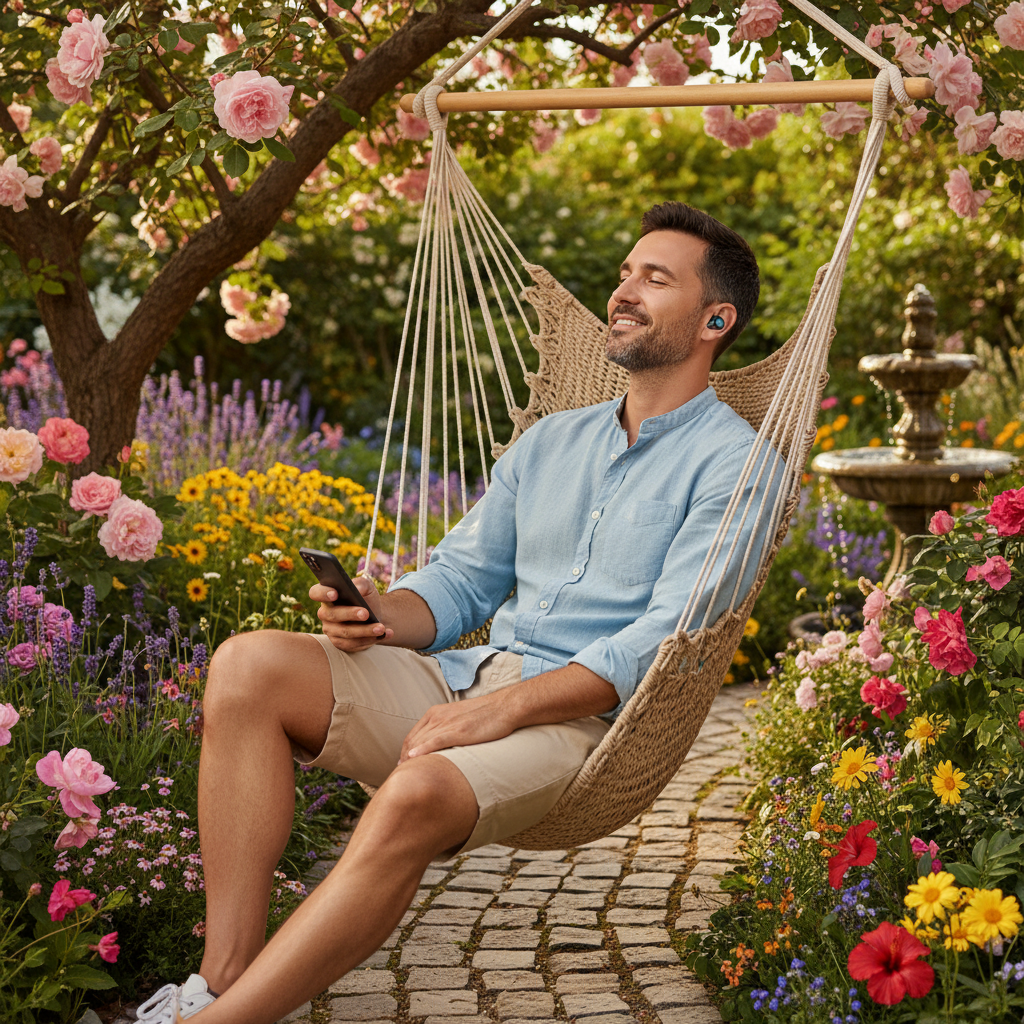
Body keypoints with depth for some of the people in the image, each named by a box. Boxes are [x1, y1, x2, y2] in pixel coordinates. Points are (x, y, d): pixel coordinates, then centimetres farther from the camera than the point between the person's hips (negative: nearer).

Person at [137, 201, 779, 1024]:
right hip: (464, 678, 7)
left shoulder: (730, 462, -1)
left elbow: (667, 643, -13)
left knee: (418, 794, -38)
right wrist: (379, 614, -3)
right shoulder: (553, 440, 22)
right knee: (249, 666, -16)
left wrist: (507, 707, -22)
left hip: (584, 718, -7)